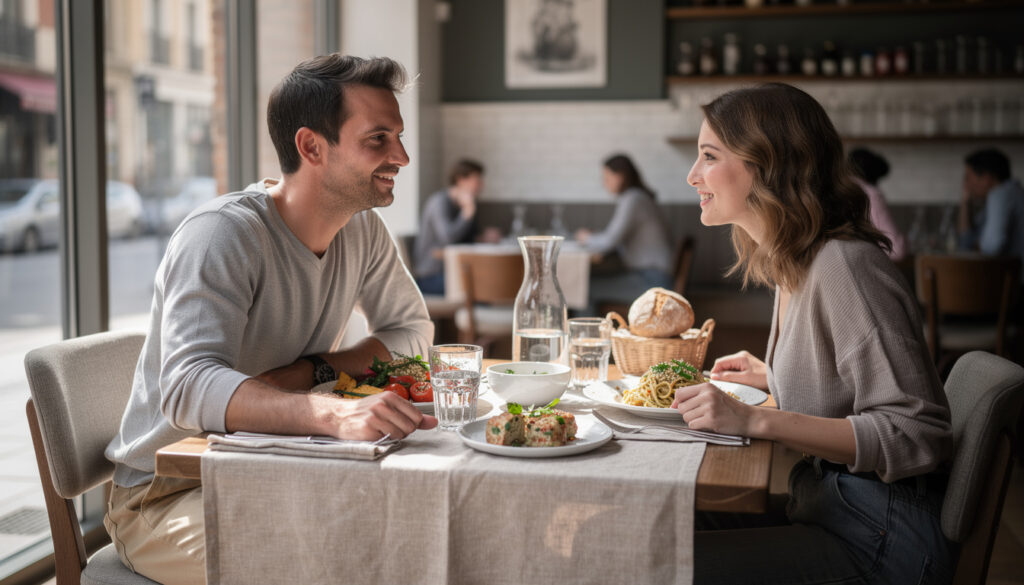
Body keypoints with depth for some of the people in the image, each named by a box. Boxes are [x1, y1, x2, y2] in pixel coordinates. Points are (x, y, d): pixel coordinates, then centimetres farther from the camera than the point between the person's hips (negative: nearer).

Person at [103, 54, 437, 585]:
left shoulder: (362, 230, 0)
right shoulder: (222, 234, -23)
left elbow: (412, 329, 11)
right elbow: (188, 388, -36)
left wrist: (321, 370, -11)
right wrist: (337, 413, -54)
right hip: (167, 495, -6)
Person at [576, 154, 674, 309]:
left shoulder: (633, 199, -14)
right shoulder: (636, 197, 17)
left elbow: (610, 241, -19)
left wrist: (587, 238, 2)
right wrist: (594, 241, 5)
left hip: (650, 281, -10)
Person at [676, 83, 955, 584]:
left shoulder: (846, 266, -19)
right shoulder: (794, 265, 10)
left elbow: (916, 434, -24)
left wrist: (756, 421, -28)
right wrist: (773, 379, 14)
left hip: (876, 543, -9)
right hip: (824, 509, 9)